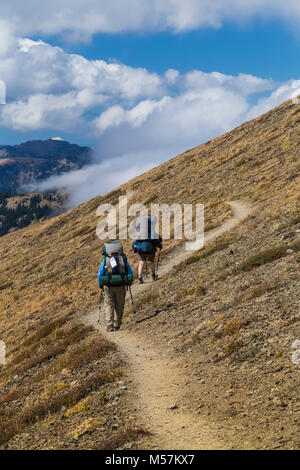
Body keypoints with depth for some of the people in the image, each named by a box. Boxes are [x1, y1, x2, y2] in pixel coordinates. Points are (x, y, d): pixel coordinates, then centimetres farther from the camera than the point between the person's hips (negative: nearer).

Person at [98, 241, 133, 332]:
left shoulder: (105, 260, 2)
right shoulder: (123, 259, 4)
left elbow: (100, 274, 2)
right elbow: (130, 273, 7)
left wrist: (100, 285, 16)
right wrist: (129, 283, 23)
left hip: (108, 286, -1)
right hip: (121, 286, 1)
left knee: (109, 305, 8)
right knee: (119, 305, 15)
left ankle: (110, 325, -5)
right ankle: (117, 325, 21)